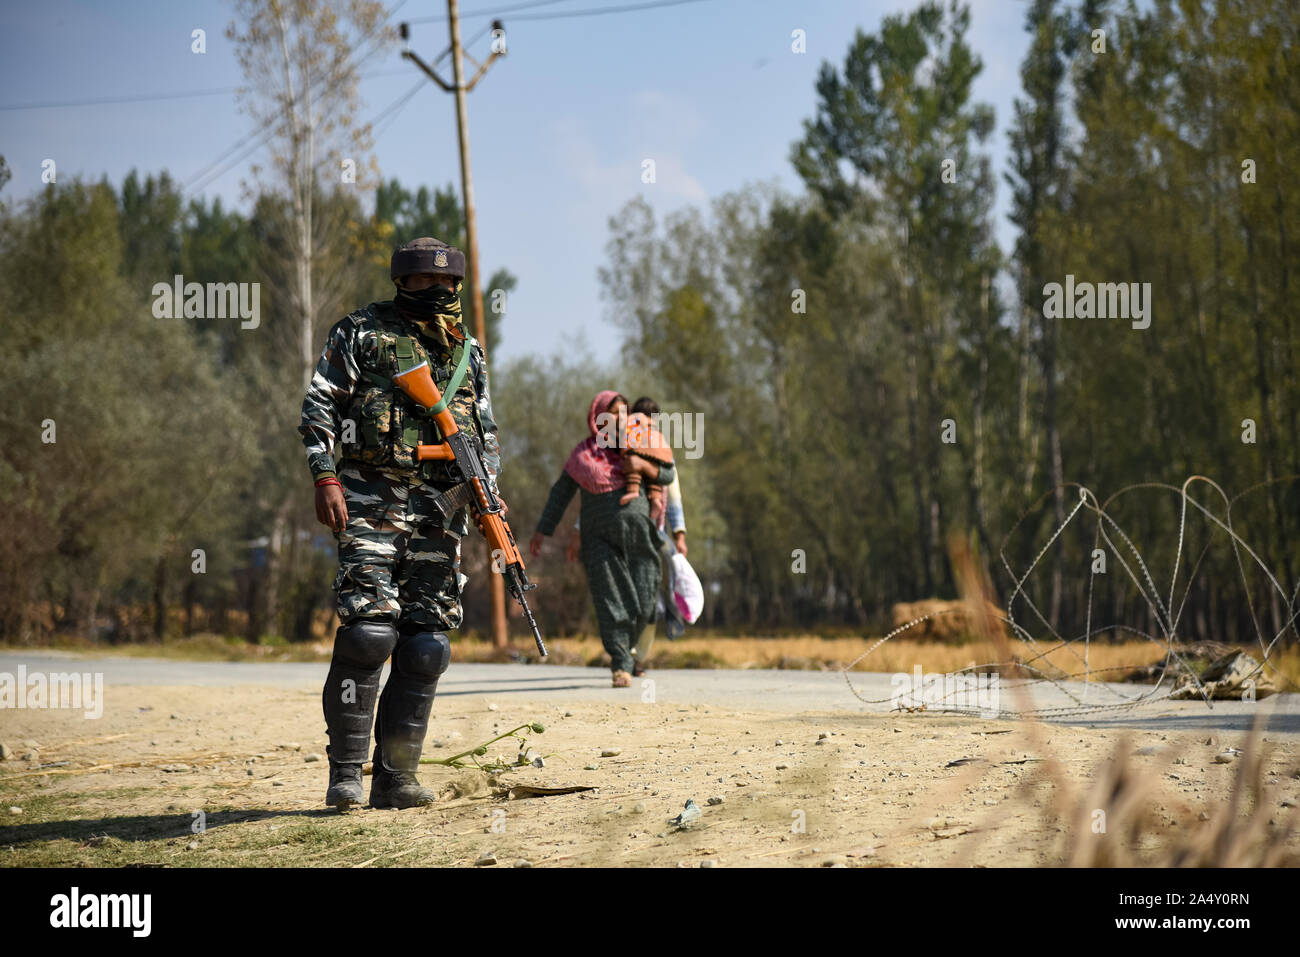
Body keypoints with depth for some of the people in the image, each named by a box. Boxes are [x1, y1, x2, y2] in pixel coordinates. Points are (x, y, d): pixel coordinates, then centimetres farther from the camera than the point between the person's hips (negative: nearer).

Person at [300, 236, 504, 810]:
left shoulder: (468, 352, 18)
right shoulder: (361, 334, 4)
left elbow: (487, 434, 23)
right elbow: (318, 407, 1)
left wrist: (487, 494, 7)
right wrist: (326, 479, -11)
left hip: (440, 507, 5)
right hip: (371, 499, -5)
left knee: (427, 643, 0)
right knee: (368, 628, -16)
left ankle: (397, 777, 7)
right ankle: (345, 772, -10)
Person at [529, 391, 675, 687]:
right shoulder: (583, 454, 8)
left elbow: (668, 475, 12)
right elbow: (560, 493, 12)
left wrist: (643, 465, -9)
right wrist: (541, 531, 9)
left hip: (637, 537, 2)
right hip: (600, 539, -1)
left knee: (642, 606, -2)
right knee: (611, 604, -11)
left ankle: (625, 650, 23)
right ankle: (621, 666, -12)